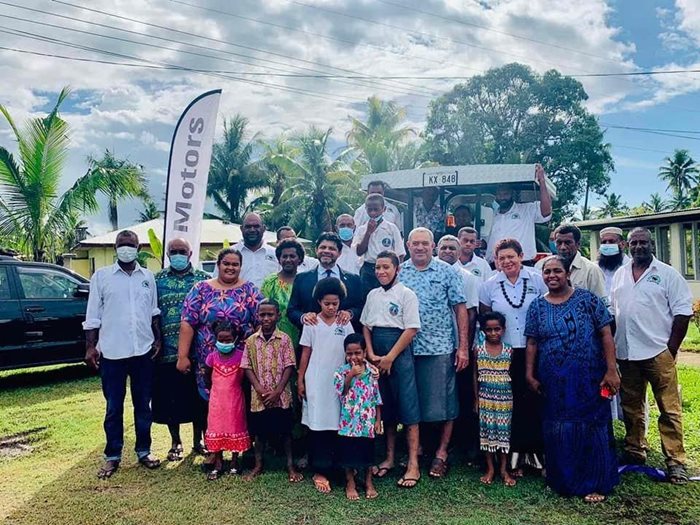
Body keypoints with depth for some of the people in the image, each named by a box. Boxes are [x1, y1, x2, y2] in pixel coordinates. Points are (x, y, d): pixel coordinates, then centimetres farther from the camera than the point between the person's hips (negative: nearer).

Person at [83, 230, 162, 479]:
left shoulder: (148, 277, 7)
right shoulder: (101, 276, 0)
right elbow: (93, 315, 0)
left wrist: (158, 339, 8)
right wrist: (90, 347, -5)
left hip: (143, 351, 2)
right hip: (112, 352, -2)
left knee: (143, 404, 11)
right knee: (113, 407, 7)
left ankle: (144, 451, 23)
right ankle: (112, 456, 20)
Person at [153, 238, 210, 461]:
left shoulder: (204, 279, 6)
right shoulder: (157, 280, 6)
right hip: (167, 351, 1)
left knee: (199, 396, 8)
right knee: (169, 398, 7)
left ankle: (198, 440, 25)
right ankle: (176, 443, 24)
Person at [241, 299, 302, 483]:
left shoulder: (285, 339, -7)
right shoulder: (251, 341, -1)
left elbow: (289, 367, -8)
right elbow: (247, 367, 0)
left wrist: (277, 391, -13)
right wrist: (259, 389, -12)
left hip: (281, 396, -1)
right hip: (259, 397, 2)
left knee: (286, 431, 9)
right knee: (260, 431, 13)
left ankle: (290, 466, 21)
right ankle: (258, 465, 29)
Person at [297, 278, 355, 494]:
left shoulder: (345, 324, 4)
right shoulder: (311, 324, 1)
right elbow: (306, 353, 4)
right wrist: (300, 380, 2)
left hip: (339, 382, 2)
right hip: (316, 382, -1)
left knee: (335, 424, 5)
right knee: (317, 424, 0)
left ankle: (330, 466, 20)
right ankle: (319, 471, 7)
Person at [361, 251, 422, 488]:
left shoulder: (406, 294, -6)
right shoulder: (373, 295, 10)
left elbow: (411, 329, -11)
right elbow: (366, 326, 12)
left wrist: (390, 357, -13)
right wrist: (371, 355, -1)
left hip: (400, 354, -5)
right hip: (377, 358, 5)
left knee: (407, 409, -3)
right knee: (385, 408, 12)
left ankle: (413, 465, 4)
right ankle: (390, 457, 25)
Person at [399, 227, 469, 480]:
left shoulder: (447, 272, 0)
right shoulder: (398, 273, 5)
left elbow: (460, 309, -1)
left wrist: (463, 347, -5)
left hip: (440, 348, -2)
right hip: (406, 348, 2)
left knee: (443, 401, 4)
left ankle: (442, 452, 19)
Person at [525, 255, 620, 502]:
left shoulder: (587, 299, -3)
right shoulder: (537, 306, 4)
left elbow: (606, 335, -5)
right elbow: (532, 343, 7)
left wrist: (611, 371, -10)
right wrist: (530, 375, 4)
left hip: (588, 379, -2)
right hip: (553, 382, 2)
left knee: (592, 428, 5)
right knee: (558, 431, 8)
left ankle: (596, 484, 20)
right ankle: (564, 480, 25)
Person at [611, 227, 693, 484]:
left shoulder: (667, 273, -2)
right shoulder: (619, 275, 11)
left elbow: (683, 312, -4)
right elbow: (612, 311, 14)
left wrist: (672, 348, -8)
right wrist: (612, 345, 8)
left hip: (658, 352, -4)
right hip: (626, 354, 5)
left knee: (669, 409, -2)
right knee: (631, 407, 14)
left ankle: (675, 461, 8)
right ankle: (635, 451, 28)